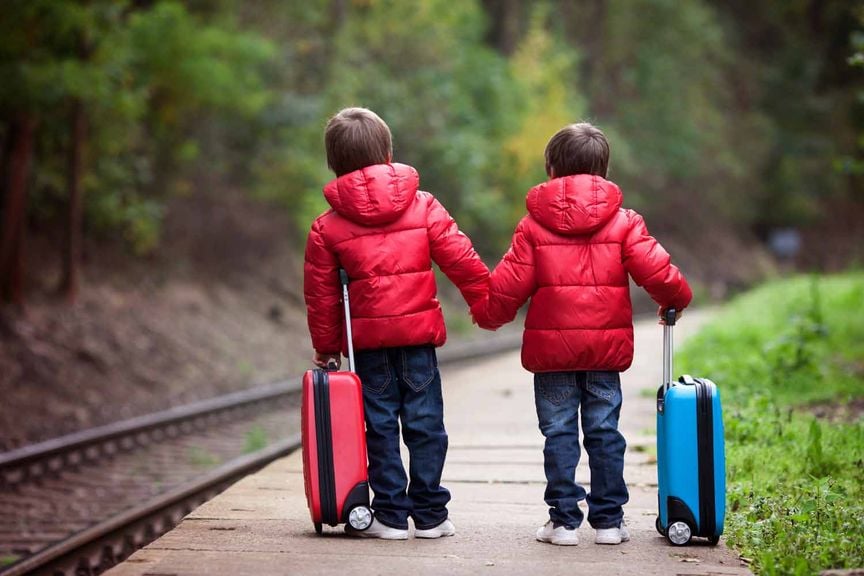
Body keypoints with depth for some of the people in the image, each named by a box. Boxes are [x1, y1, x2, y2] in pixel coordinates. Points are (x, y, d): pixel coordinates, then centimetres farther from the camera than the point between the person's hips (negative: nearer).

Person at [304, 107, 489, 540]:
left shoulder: (327, 227, 0)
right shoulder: (423, 207, 0)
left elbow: (321, 294, 4)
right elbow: (459, 259, -1)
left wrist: (326, 347, 13)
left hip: (367, 337, 0)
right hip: (419, 331, 0)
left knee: (380, 425, 7)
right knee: (424, 422, 6)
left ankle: (390, 515, 7)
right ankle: (429, 514, 9)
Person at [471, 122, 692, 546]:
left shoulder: (533, 225, -1)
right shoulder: (622, 222, 1)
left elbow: (508, 285, -2)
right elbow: (655, 270, -3)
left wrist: (486, 315, 16)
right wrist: (675, 299, 17)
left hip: (551, 344, -1)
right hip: (607, 344, 1)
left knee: (559, 434, 5)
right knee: (604, 432, 8)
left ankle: (563, 520, 4)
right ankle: (608, 520, 9)